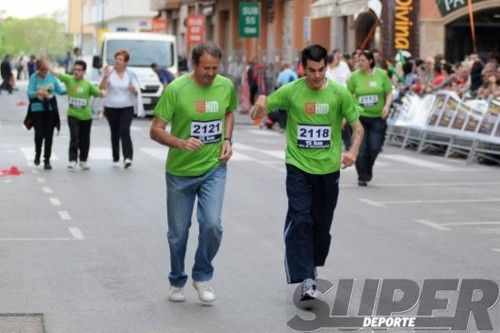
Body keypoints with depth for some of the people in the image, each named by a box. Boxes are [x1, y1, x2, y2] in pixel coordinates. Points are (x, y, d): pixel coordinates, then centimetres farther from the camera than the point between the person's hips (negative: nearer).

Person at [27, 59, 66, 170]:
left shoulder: (51, 76, -1)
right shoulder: (34, 77, -9)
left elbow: (59, 90, 5)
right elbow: (29, 93, -14)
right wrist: (37, 93, -34)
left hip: (50, 109, 2)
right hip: (37, 109, -2)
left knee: (49, 135, 0)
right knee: (39, 134, 0)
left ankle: (47, 160, 7)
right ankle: (37, 155, 28)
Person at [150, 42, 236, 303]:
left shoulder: (226, 86, -4)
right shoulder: (175, 89, -16)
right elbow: (156, 131, -14)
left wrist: (227, 139, 2)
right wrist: (181, 143, -31)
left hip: (214, 168, 2)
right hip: (180, 171, -1)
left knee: (212, 225, -14)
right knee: (178, 233, 9)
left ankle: (203, 277, 10)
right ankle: (177, 282, 32)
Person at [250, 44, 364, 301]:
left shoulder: (339, 93, -3)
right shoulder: (291, 91, -3)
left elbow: (357, 127, 1)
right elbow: (262, 108, 9)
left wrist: (353, 151, -18)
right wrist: (261, 100, -16)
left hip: (328, 168, 1)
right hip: (298, 167, -1)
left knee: (322, 224, 12)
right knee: (299, 221, -13)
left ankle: (312, 267, 36)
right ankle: (305, 280, -15)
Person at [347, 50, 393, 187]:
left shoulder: (381, 75, 1)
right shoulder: (355, 76, 0)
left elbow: (389, 93, 6)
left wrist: (387, 105, -12)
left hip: (378, 117, 1)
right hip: (359, 116, -1)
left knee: (375, 147, 0)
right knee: (361, 148, -3)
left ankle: (368, 170, 27)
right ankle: (362, 177, 9)